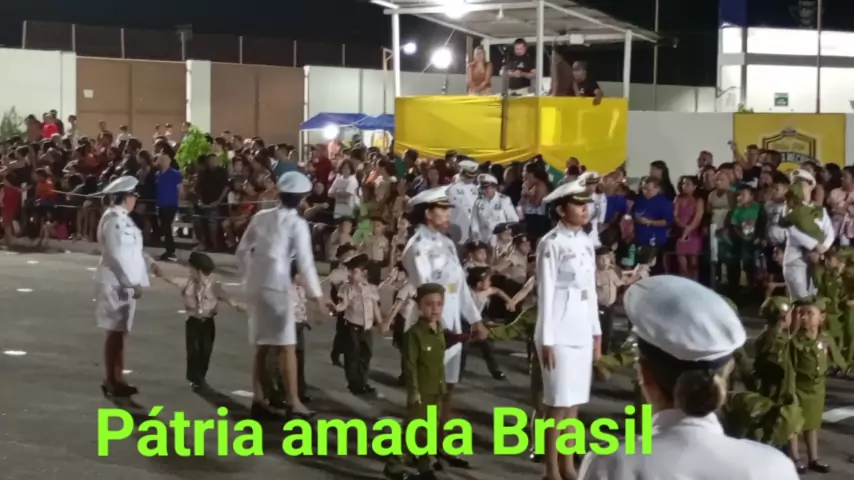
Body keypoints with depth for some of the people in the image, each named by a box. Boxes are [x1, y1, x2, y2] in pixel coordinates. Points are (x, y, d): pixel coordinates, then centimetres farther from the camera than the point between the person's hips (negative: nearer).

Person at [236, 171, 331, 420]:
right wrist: (317, 295, -7)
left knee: (262, 345, 12)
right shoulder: (297, 224, -7)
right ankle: (294, 402, -2)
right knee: (287, 345, -1)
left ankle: (258, 400, 13)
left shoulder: (261, 216, 9)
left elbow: (242, 251, 11)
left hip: (255, 284, 6)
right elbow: (305, 262, -11)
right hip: (277, 285, -6)